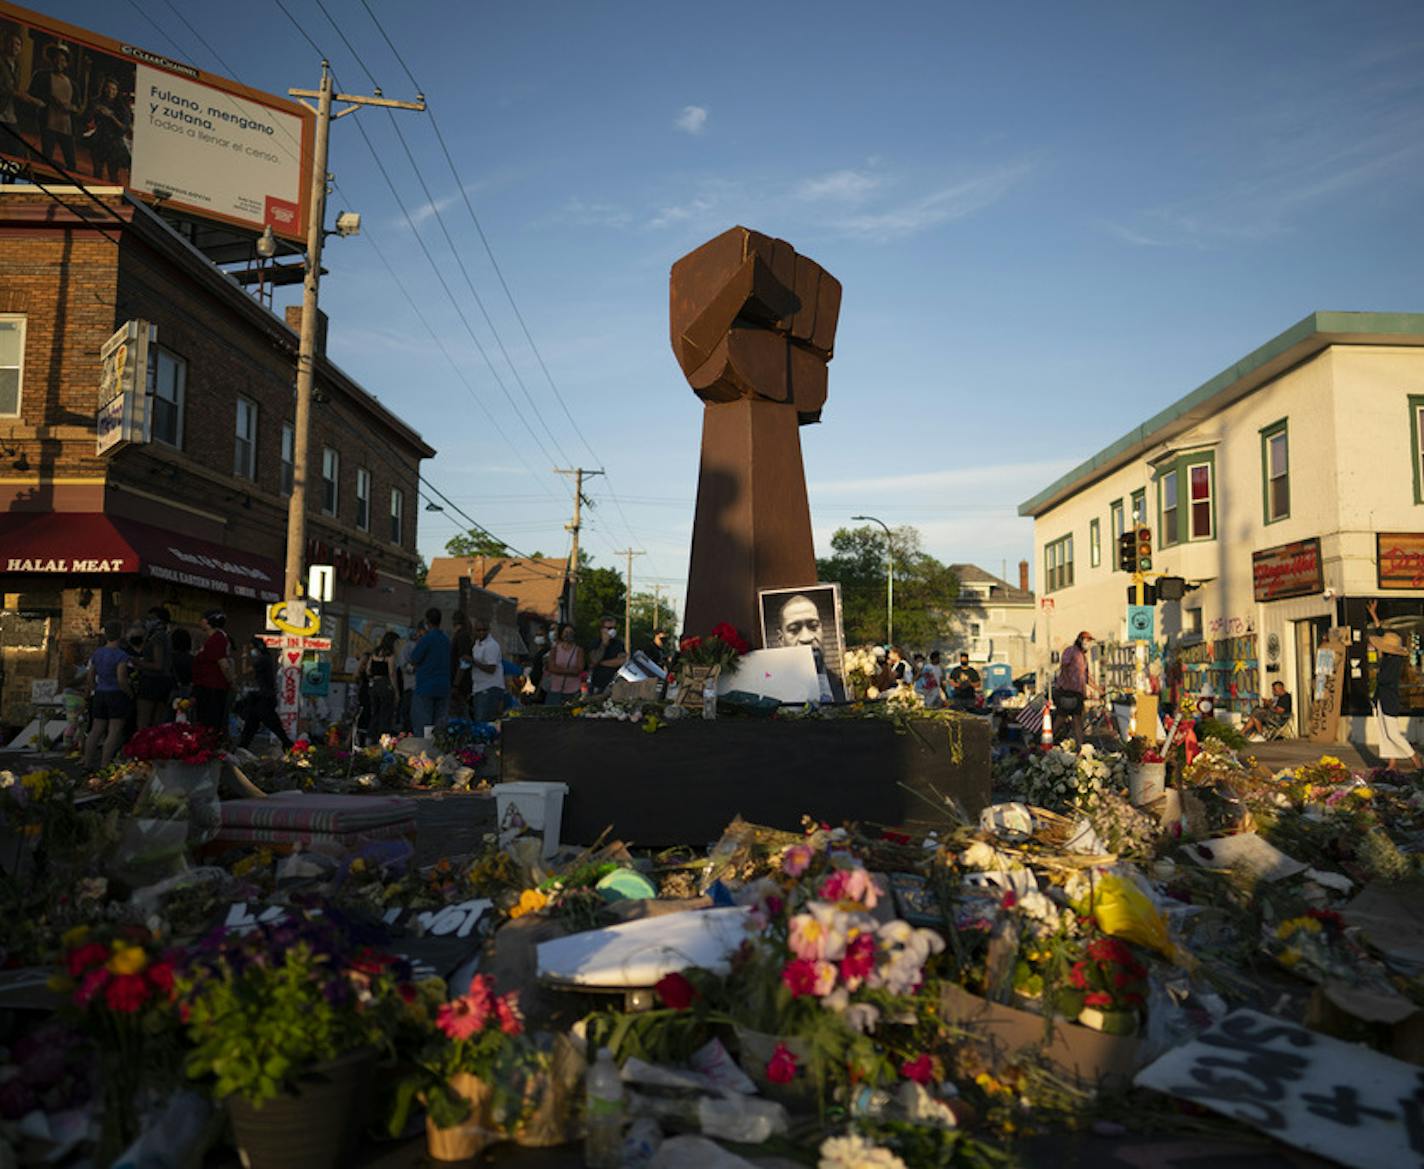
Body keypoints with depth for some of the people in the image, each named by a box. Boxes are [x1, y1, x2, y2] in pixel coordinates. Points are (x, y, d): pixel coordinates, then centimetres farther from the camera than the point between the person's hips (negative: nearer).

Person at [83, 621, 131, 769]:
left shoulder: (97, 653, 8)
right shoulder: (121, 655, -14)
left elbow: (91, 677, 13)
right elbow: (121, 679, -20)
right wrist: (129, 694, -7)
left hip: (100, 694, 7)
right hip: (116, 695, -7)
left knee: (96, 731, 12)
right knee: (114, 732, -3)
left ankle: (87, 764, 15)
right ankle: (104, 766, -5)